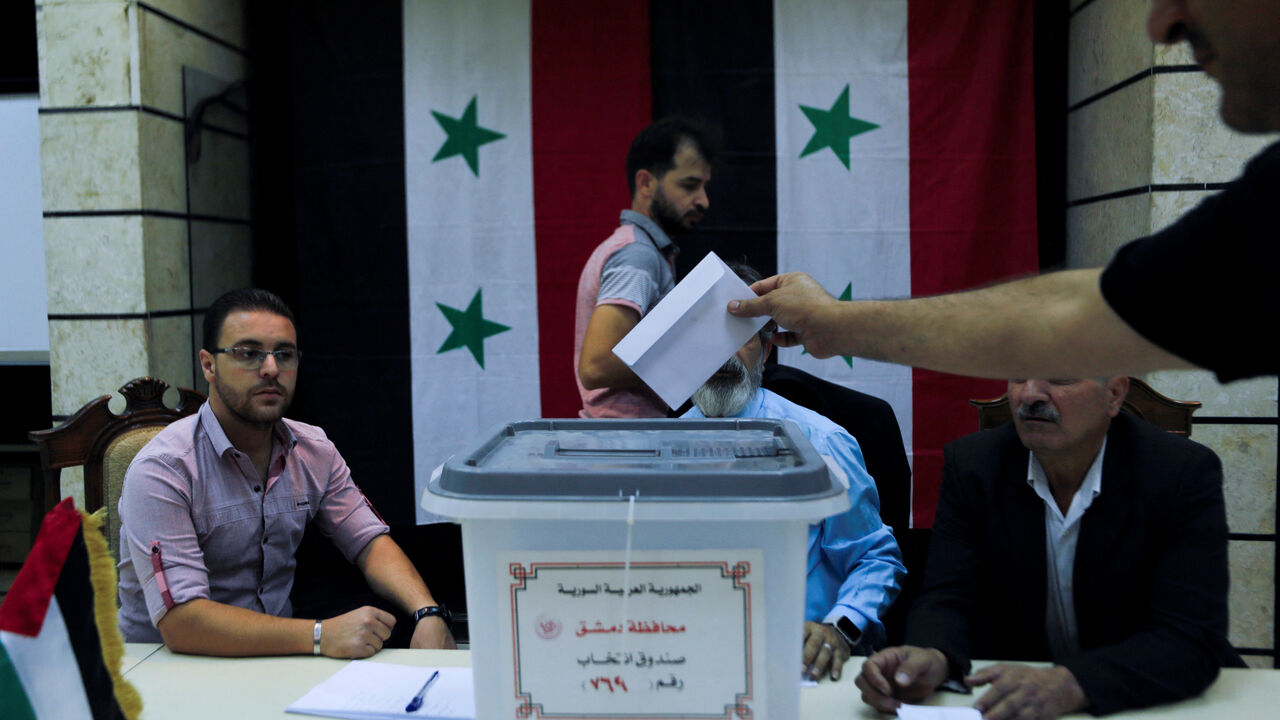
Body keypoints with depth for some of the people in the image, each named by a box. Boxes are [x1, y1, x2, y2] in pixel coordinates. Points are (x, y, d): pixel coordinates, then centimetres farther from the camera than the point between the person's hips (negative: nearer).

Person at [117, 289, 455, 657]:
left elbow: (370, 543, 2)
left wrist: (427, 611, -20)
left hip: (275, 652, 6)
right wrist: (321, 636, -34)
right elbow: (180, 622, -26)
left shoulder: (314, 450, 3)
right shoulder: (161, 470, -18)